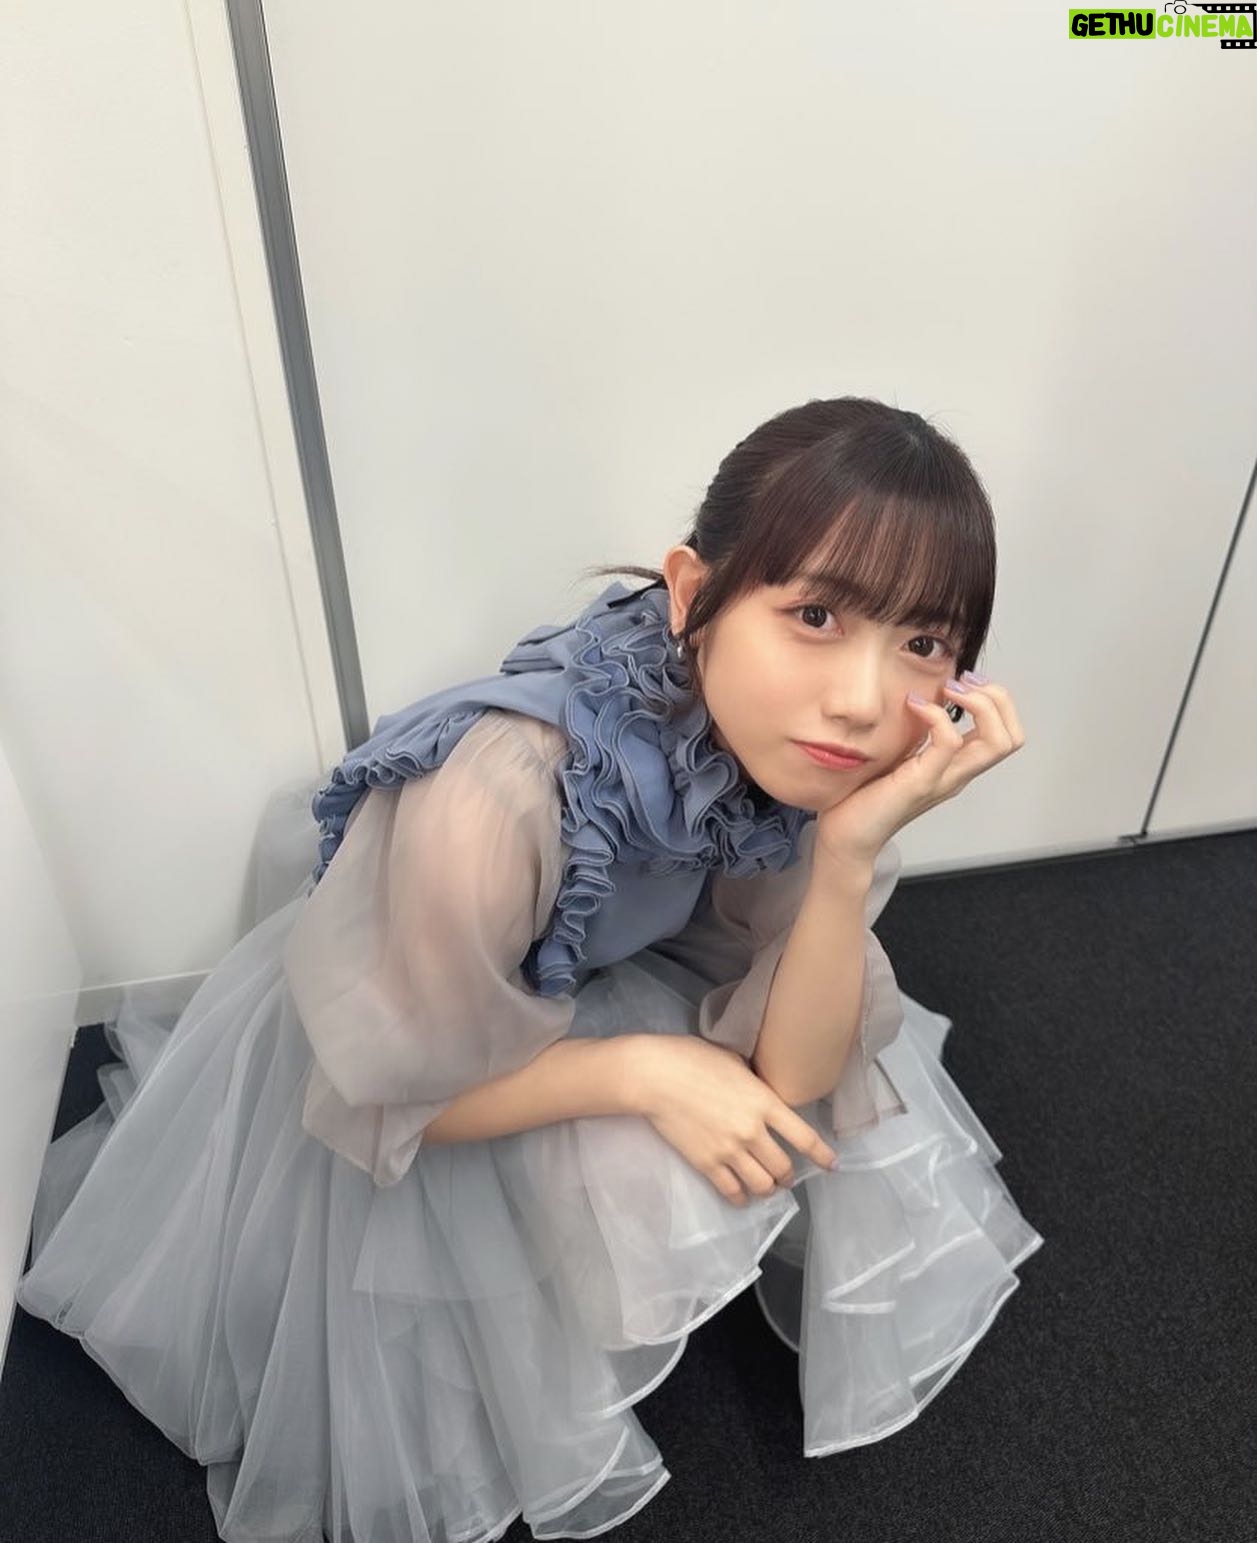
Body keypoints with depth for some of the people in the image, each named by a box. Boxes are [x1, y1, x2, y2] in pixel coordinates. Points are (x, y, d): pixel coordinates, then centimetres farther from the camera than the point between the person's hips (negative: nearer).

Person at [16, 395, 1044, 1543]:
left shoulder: (809, 752, -24)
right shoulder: (497, 801, -42)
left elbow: (790, 1073, -21)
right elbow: (383, 1097, -24)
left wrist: (850, 850, -36)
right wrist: (640, 1072, -31)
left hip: (622, 975, 4)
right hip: (408, 1029, -3)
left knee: (853, 1119, -7)